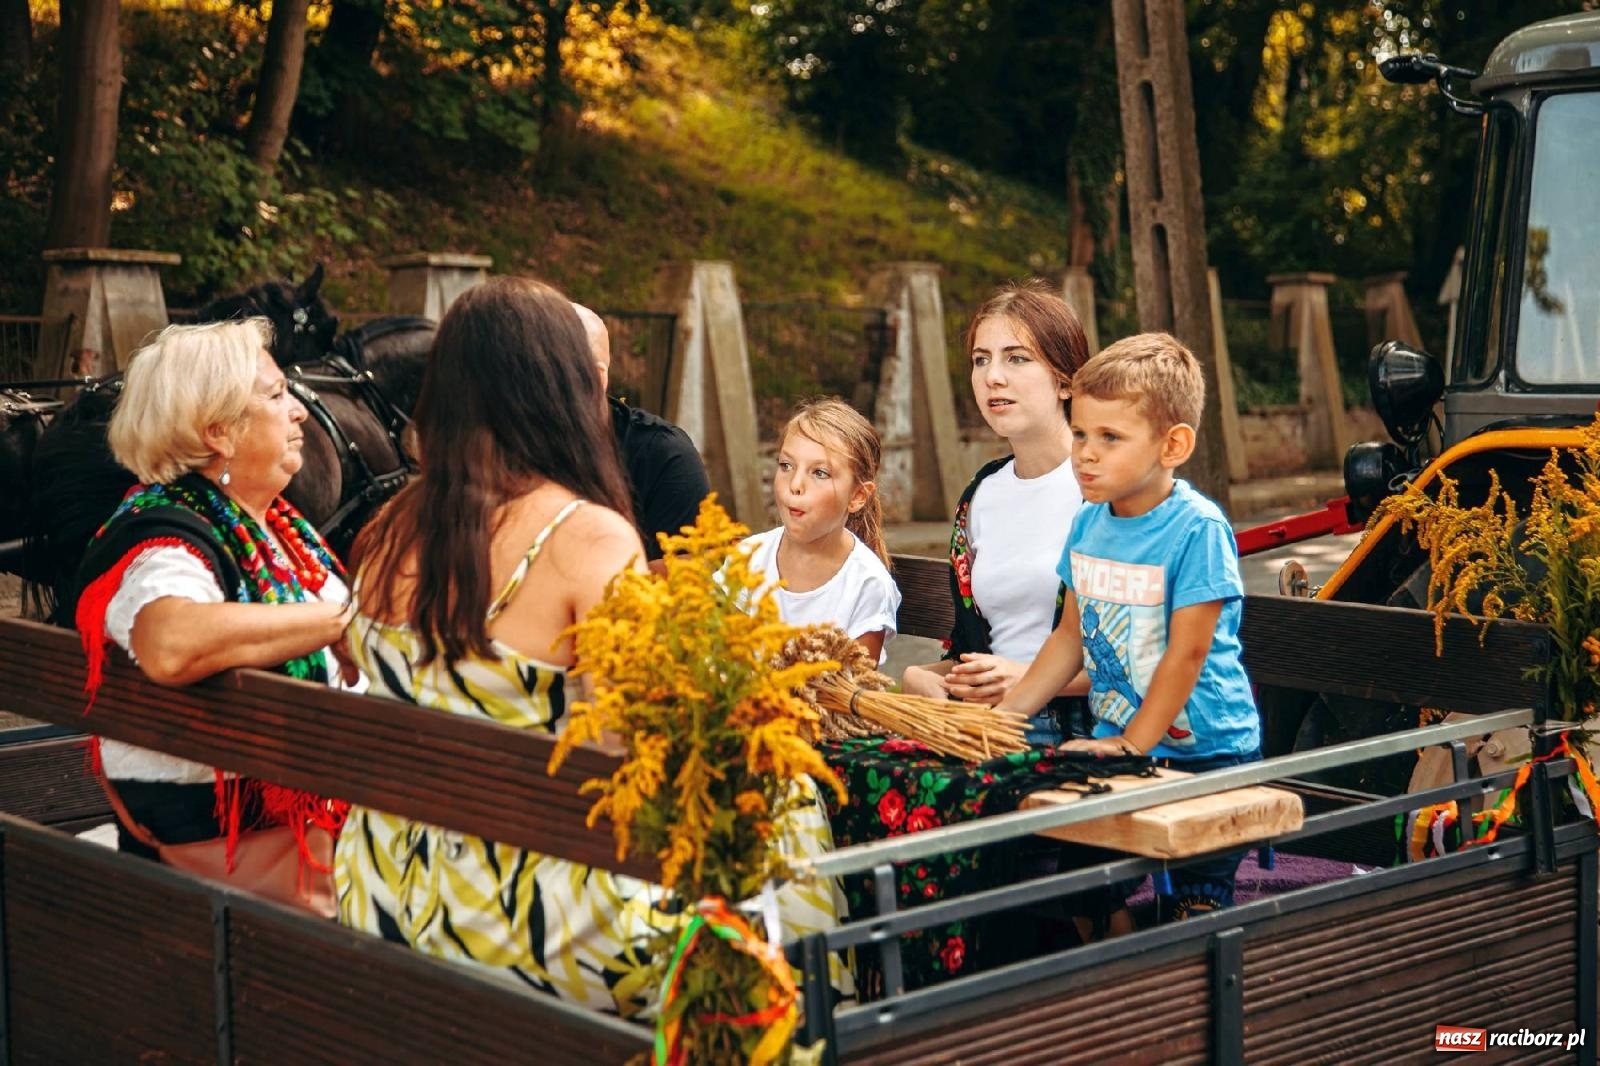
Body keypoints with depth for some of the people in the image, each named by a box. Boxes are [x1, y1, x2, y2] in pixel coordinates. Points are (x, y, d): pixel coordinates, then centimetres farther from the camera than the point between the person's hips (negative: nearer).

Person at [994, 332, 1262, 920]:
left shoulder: (1197, 529, -17)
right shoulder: (1088, 523, 4)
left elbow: (1186, 654, -18)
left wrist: (1131, 745, -18)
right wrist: (1006, 710, 7)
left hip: (1203, 754, -6)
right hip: (1114, 743, 6)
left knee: (1191, 910, -2)